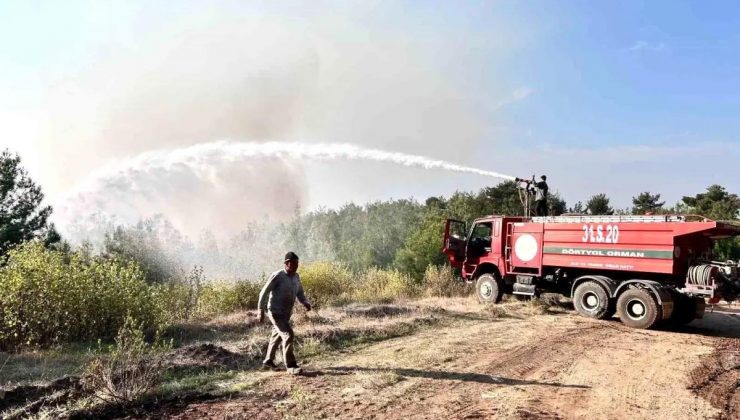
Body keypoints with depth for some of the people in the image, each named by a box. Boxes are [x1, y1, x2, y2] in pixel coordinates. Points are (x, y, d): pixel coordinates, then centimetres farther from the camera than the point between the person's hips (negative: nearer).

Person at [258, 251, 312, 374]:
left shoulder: (296, 277, 3)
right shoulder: (277, 276, -18)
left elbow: (300, 293, 13)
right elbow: (264, 292, -13)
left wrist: (306, 303, -8)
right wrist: (261, 311, -13)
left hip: (286, 313, 8)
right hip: (276, 312, -8)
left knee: (277, 337, 19)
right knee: (288, 335, -17)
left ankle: (268, 362, 36)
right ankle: (290, 366, -10)